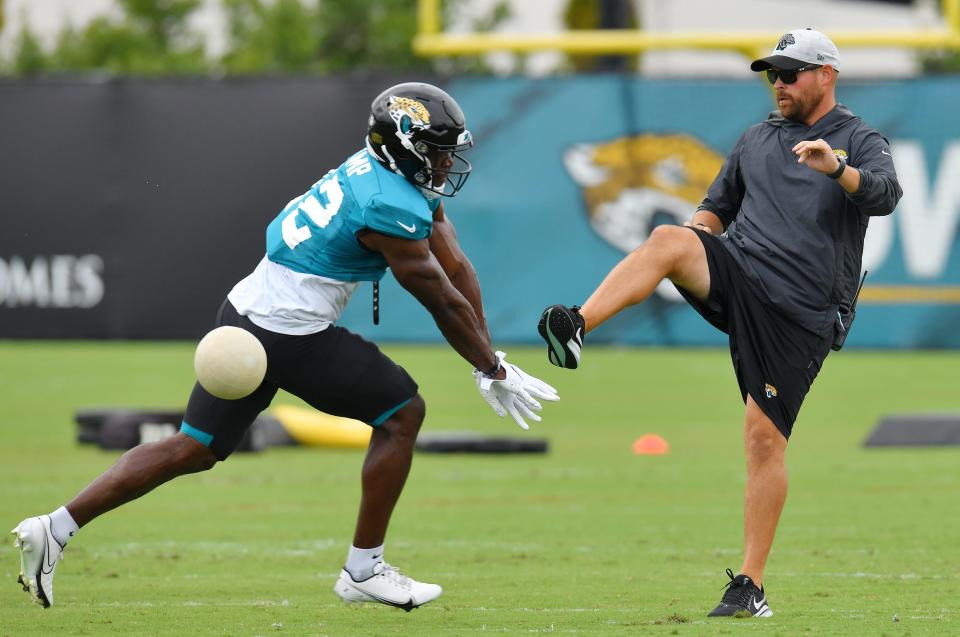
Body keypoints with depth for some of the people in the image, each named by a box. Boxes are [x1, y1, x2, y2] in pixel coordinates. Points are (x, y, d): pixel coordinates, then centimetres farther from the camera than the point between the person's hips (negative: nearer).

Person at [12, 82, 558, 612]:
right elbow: (444, 303, -10)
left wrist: (489, 360, 13)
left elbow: (456, 265, 12)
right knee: (403, 413, 4)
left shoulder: (378, 168, 10)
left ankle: (56, 529, 9)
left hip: (246, 312, 9)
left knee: (194, 449, 13)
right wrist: (495, 372, 1)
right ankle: (364, 570, 8)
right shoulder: (391, 208, -19)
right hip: (288, 335, -9)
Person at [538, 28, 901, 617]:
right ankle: (575, 328, -48)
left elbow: (885, 194, -17)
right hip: (737, 274, 3)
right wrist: (689, 241, 5)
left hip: (800, 314, -3)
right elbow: (717, 210, 29)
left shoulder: (861, 143, 4)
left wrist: (834, 168, -38)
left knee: (766, 437, -7)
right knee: (669, 239, -28)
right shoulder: (757, 140, 21)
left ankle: (751, 586, 1)